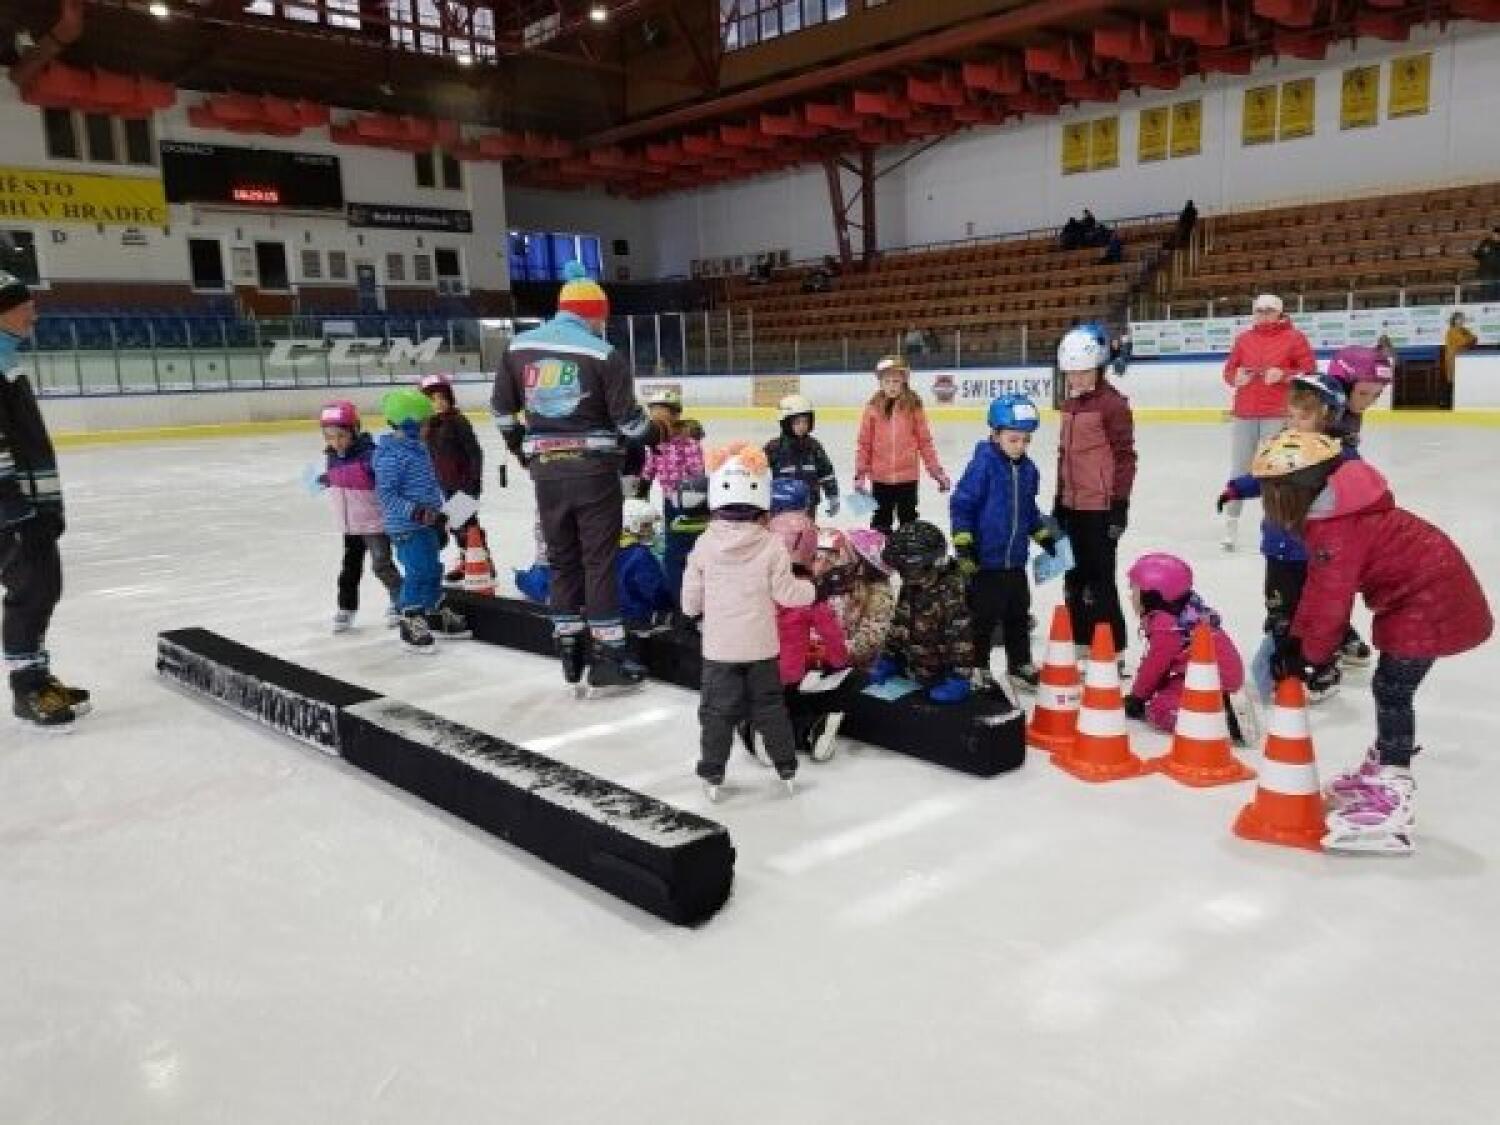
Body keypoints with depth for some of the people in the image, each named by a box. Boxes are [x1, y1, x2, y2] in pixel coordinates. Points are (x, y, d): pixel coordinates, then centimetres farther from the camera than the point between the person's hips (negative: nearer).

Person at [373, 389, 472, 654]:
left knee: (433, 569, 18)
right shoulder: (392, 454, -19)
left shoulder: (418, 448, 10)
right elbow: (385, 493, -21)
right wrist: (413, 510, -29)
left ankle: (437, 615, 33)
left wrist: (437, 512, 21)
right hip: (406, 528, -10)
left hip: (427, 524, 10)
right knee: (417, 573, -9)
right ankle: (411, 624, 2)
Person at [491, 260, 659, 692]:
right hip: (593, 468, -4)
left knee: (562, 557, 14)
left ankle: (569, 650, 19)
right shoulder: (603, 354, -8)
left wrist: (521, 447, 27)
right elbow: (627, 418, -8)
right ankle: (606, 656, 4)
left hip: (545, 469, 4)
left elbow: (503, 409, 12)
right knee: (599, 559, 2)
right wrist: (656, 435, 12)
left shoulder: (519, 347, 6)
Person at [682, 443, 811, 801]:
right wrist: (811, 589, 13)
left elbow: (690, 602, -2)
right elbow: (786, 593, -7)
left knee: (717, 710, 9)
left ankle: (712, 774, 14)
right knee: (770, 705, 14)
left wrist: (696, 609, 21)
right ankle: (786, 767, 23)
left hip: (718, 647, 0)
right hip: (761, 646, 0)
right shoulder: (771, 545, -11)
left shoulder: (705, 544, -8)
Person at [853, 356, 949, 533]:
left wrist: (937, 471, -1)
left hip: (907, 477, 0)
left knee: (908, 520, 12)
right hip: (880, 478, 1)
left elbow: (925, 442, 0)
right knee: (881, 522, 14)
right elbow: (864, 443, 0)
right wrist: (860, 474, -2)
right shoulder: (873, 407, -4)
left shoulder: (913, 406, -5)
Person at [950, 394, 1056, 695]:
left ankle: (1021, 663, 33)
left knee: (1018, 613, 18)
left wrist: (1045, 535, 20)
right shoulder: (983, 466, -17)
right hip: (984, 559, -7)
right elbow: (960, 504, -17)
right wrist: (963, 543, -19)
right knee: (984, 615, 4)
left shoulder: (1028, 469, 4)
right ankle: (977, 668, 18)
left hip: (1016, 559, 7)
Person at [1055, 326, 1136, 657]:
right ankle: (1082, 643, 29)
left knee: (1099, 579, -4)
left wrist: (1120, 503, -16)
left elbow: (1125, 456, -14)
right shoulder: (1070, 404, 12)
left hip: (1101, 507, -8)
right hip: (1071, 505, 9)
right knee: (1074, 576, 16)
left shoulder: (1113, 403, -13)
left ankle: (1113, 651, 6)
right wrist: (1059, 500, 20)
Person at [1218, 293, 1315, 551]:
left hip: (1278, 414, -3)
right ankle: (1231, 522, 10)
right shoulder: (1244, 338, 10)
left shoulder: (1293, 337, 1)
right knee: (1239, 469, 4)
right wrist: (1236, 376, -6)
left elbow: (1310, 371, 0)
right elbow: (1229, 370, 16)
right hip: (1245, 413, 3)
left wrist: (1283, 375, -16)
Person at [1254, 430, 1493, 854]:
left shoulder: (1337, 530, -26)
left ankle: (1391, 799, -10)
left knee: (1392, 690, -11)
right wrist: (1295, 639, 10)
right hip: (1417, 594, 11)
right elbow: (1319, 588, 11)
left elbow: (1332, 600, -23)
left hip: (1430, 604, -11)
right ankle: (1381, 769, 34)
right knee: (1390, 687, 19)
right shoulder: (1331, 513, 7)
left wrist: (1311, 656, -11)